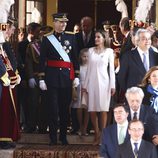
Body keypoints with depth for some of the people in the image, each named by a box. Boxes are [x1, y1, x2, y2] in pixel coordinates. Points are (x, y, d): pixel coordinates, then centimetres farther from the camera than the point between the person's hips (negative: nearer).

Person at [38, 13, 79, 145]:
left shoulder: (71, 37, 7)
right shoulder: (47, 39, 2)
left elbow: (75, 57, 8)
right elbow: (42, 60, 1)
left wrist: (76, 76, 4)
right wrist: (41, 79, -4)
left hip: (67, 76, 2)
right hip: (52, 76, -2)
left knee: (65, 107, 7)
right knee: (53, 108, -1)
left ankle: (63, 137, 17)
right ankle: (53, 138, 6)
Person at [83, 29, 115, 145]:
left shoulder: (109, 51, 3)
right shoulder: (91, 51, 11)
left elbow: (111, 69, 2)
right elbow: (89, 68, 13)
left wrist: (112, 85, -4)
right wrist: (85, 85, 10)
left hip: (103, 82, -3)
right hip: (92, 82, 3)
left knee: (103, 110, -5)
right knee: (92, 110, -1)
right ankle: (97, 135, 6)